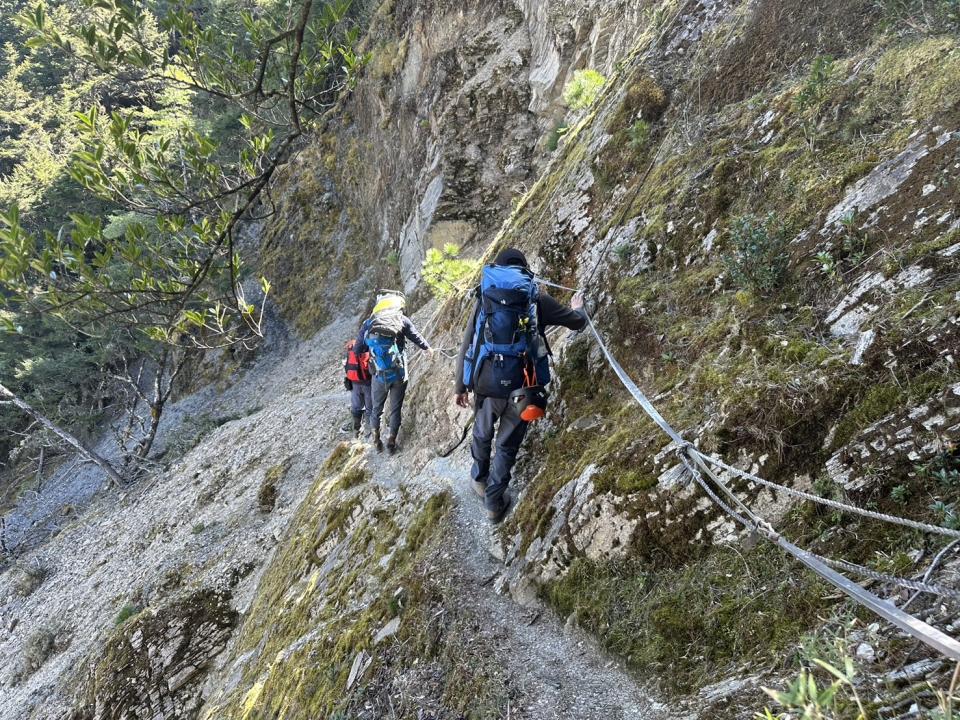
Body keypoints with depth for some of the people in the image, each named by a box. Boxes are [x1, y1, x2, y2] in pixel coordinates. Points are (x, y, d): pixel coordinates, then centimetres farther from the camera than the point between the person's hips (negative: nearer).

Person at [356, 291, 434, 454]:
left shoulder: (368, 323, -1)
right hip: (399, 374, -1)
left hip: (379, 375, 1)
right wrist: (428, 348, 26)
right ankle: (391, 442, 19)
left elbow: (358, 350, 5)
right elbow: (417, 338, 6)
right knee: (395, 408, 13)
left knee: (377, 407, 20)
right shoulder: (402, 320, -6)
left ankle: (376, 440, 27)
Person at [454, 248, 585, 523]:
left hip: (486, 383, 2)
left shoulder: (485, 297, 8)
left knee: (482, 433, 27)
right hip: (519, 385, -2)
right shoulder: (537, 298, 3)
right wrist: (577, 308, 39)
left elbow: (466, 346, 7)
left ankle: (479, 480, 46)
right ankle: (494, 501, 21)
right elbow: (578, 322, 15)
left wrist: (460, 386, 15)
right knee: (508, 445, 14)